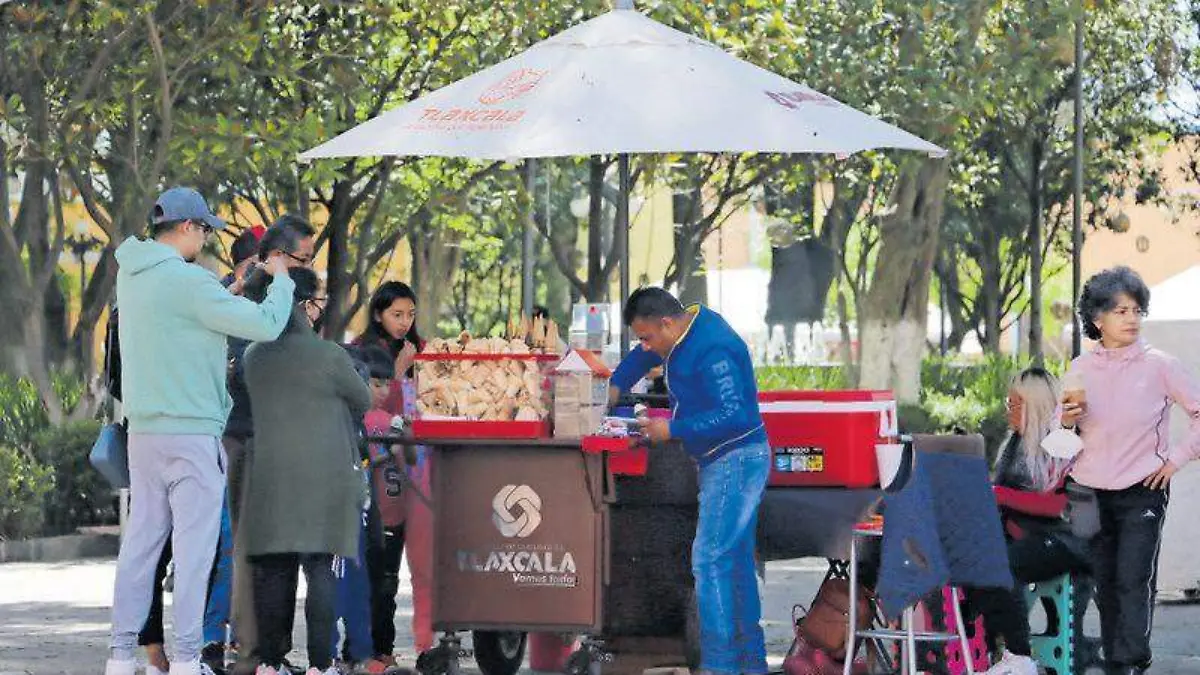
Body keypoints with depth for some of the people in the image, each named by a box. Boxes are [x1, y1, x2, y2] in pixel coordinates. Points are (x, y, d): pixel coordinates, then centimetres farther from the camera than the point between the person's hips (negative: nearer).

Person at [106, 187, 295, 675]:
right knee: (193, 545, -3)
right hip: (190, 433, -8)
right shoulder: (188, 281, -16)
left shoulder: (131, 276, 9)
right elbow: (266, 325, -14)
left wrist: (235, 290, 18)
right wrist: (281, 280, 2)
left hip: (143, 430, 8)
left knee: (140, 540, 10)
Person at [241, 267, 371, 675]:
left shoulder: (254, 356, 4)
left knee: (273, 570, 7)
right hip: (324, 477, -4)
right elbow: (363, 402, 5)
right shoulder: (330, 357, -9)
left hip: (270, 474, 4)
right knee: (320, 568, -3)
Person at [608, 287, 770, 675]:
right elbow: (644, 357, 27)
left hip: (735, 461, -11)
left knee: (709, 560, -13)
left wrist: (672, 430, -22)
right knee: (736, 561, 13)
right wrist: (615, 387, 12)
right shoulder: (686, 330, 8)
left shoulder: (713, 351, -24)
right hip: (724, 462, 11)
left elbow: (733, 415, -28)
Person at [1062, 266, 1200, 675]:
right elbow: (1062, 438, 15)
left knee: (1134, 581, -12)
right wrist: (1066, 422, -7)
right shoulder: (1080, 370, 5)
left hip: (1142, 492, -3)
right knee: (1105, 586, 6)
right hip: (1090, 491, 3)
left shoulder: (1159, 366, -4)